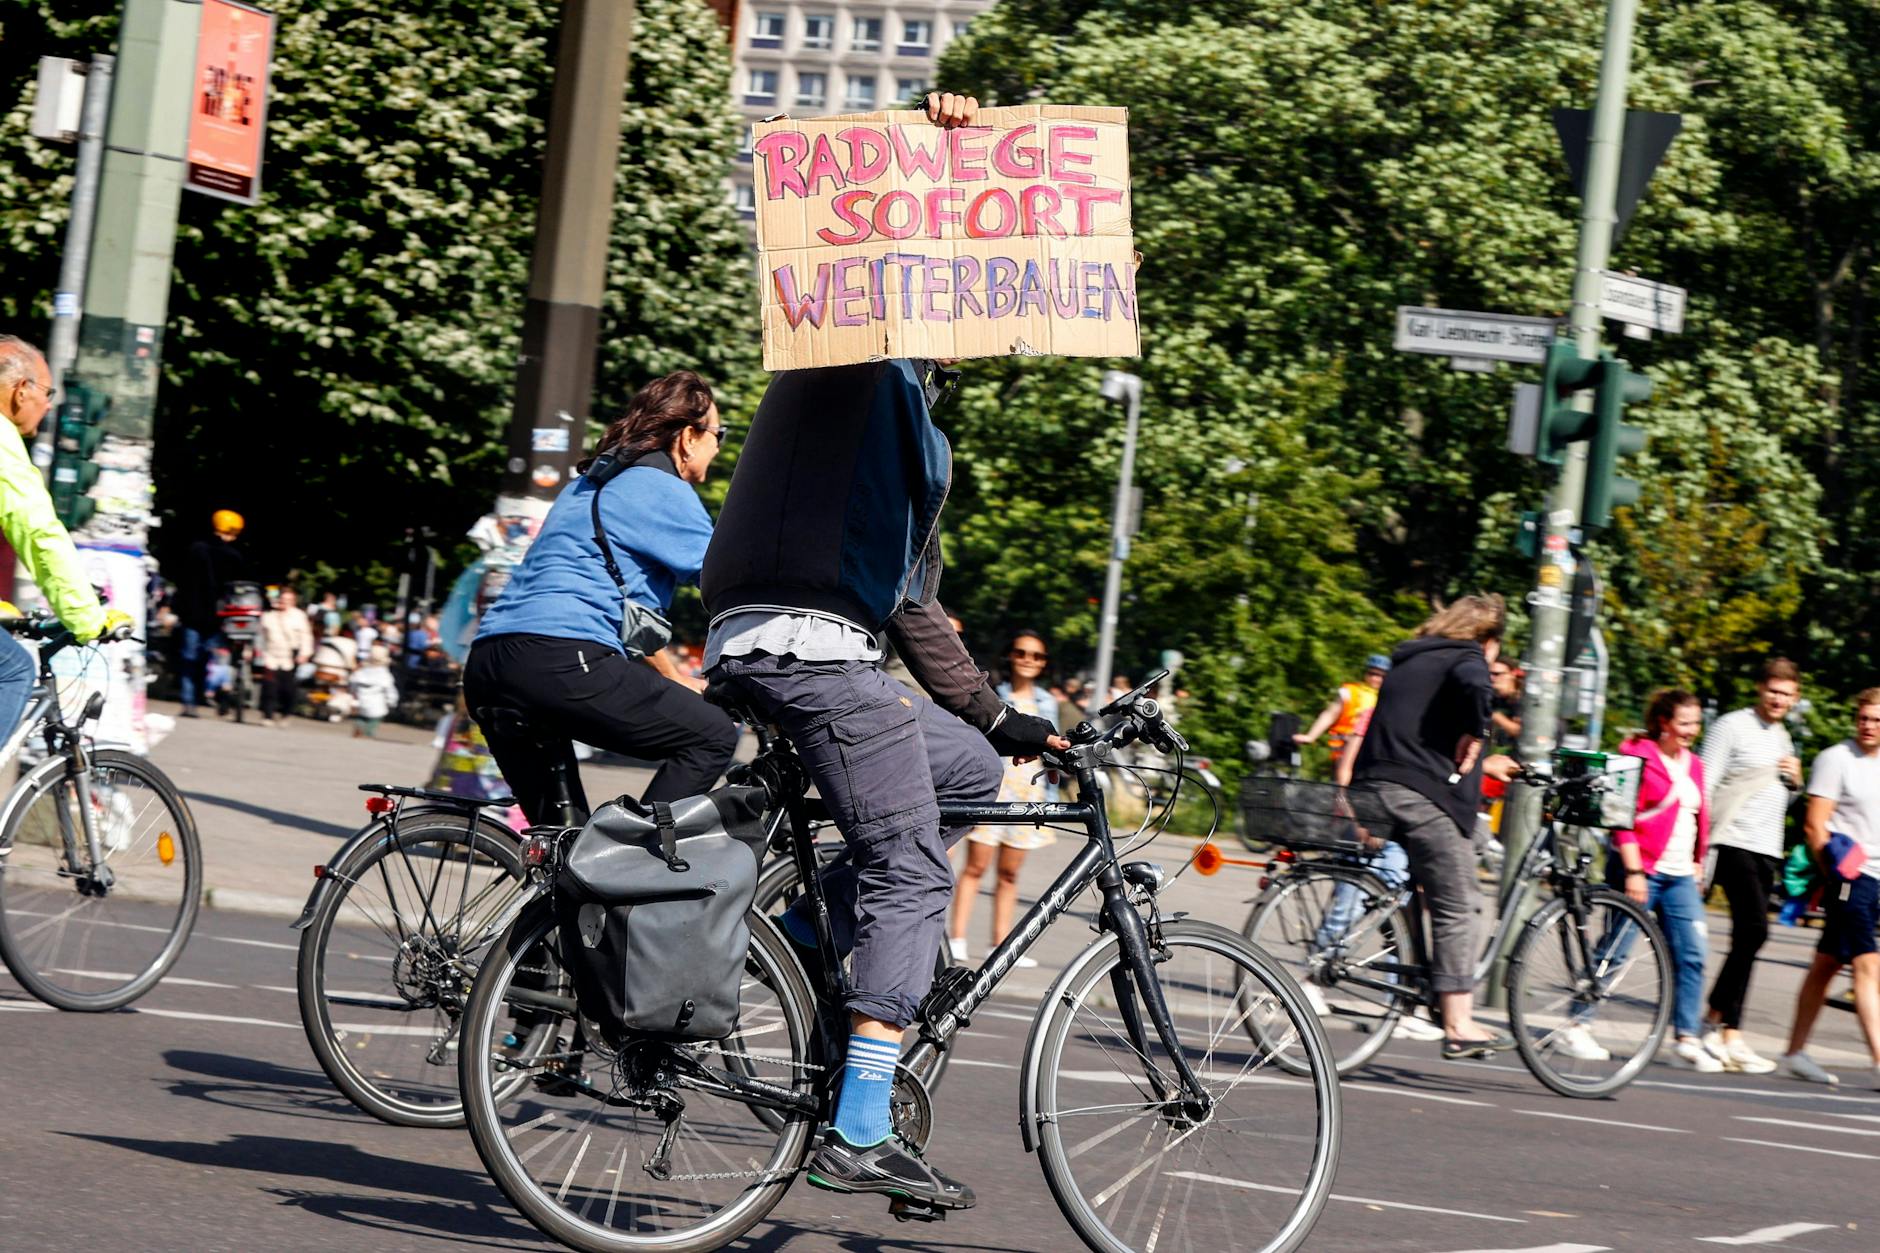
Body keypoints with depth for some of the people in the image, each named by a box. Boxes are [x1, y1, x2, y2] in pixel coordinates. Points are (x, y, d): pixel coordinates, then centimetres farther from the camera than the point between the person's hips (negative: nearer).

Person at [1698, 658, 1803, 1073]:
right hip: (1734, 843, -8)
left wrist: (1795, 779, 7)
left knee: (1747, 937, 4)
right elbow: (1705, 787, -7)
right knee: (1753, 929, -17)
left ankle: (1714, 1021, 13)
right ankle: (1731, 1035, -15)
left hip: (1768, 851, 8)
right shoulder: (1731, 727, -3)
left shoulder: (1782, 737, 20)